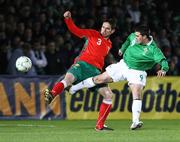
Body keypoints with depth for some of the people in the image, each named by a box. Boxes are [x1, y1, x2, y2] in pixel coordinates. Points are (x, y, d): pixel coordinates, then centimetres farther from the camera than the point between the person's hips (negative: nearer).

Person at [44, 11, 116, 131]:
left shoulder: (109, 44, 24)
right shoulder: (93, 34, 11)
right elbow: (75, 30, 1)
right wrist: (68, 19, -14)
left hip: (95, 71, 5)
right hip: (83, 64, -5)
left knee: (109, 95, -5)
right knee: (68, 79, -35)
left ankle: (100, 126, 2)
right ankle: (51, 95, -61)